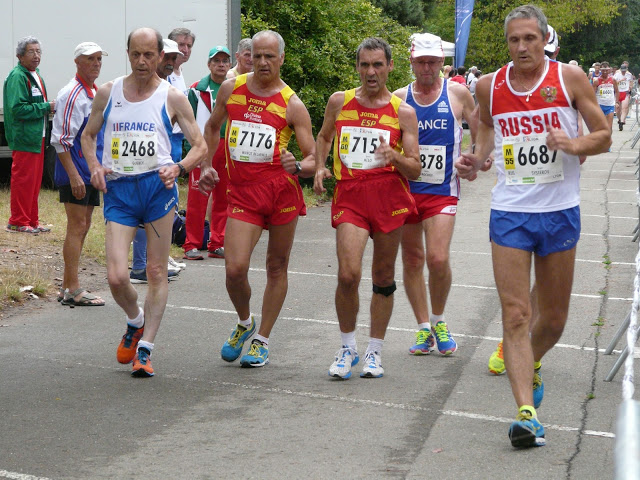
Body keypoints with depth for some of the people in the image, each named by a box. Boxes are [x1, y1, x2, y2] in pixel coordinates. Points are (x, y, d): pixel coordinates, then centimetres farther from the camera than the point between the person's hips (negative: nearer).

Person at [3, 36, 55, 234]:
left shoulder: (36, 76, 17)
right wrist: (46, 107, -19)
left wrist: (50, 107, 8)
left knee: (35, 180, 12)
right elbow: (17, 108, -22)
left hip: (37, 137, 9)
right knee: (23, 180, -5)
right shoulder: (17, 77, -14)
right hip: (24, 138, -9)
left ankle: (32, 221, 19)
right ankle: (18, 222, 2)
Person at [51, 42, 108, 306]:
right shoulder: (71, 94, -13)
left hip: (92, 172, 9)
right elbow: (61, 139, -18)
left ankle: (68, 287, 16)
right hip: (75, 172, -9)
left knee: (83, 227, 10)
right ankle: (72, 289, -5)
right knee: (77, 227, -8)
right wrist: (73, 175, -22)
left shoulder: (96, 93, 16)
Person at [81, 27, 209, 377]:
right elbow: (88, 135, 21)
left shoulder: (172, 97, 3)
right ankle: (135, 321, 23)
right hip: (118, 190, 2)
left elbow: (200, 147, 6)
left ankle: (145, 348, 10)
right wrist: (94, 166, 1)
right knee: (116, 277, -8)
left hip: (157, 187, -1)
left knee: (156, 273, 0)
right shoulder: (108, 92, 9)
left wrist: (178, 168, -14)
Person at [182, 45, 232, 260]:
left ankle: (217, 244, 15)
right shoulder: (197, 90, 0)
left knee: (224, 198, 7)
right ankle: (192, 246, 1)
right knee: (197, 198, -5)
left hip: (228, 148, 4)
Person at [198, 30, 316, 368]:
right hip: (242, 192, 1)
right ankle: (244, 323, 19)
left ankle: (262, 340, 23)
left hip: (281, 191, -1)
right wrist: (205, 165, 17)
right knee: (234, 268, -11)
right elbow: (213, 127, 25)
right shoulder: (231, 89, 7)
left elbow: (313, 158, -3)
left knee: (277, 268, 7)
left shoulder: (292, 105, -3)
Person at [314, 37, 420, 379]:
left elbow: (415, 171, 1)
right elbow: (324, 137, 27)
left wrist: (394, 156, -19)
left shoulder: (403, 112, 3)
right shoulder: (339, 102, 7)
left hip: (390, 197, 0)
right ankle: (347, 347, 7)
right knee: (348, 275, -14)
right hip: (349, 196, 0)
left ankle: (374, 351, 22)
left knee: (383, 278, 7)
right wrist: (319, 168, 9)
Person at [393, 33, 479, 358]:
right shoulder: (398, 98, 5)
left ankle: (439, 321, 10)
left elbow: (480, 131, 12)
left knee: (438, 259, -14)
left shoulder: (457, 93, 2)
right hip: (404, 188, 3)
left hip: (442, 189, -2)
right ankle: (423, 328, 20)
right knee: (412, 260, 7)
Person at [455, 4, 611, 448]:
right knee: (515, 316, -9)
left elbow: (604, 136, 1)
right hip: (509, 213, 0)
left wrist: (574, 145, -19)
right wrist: (477, 159, 2)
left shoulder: (570, 78, -3)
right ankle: (526, 413, -10)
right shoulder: (490, 86, 2)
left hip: (560, 212, 0)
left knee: (554, 318, 11)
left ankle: (531, 366, 42)